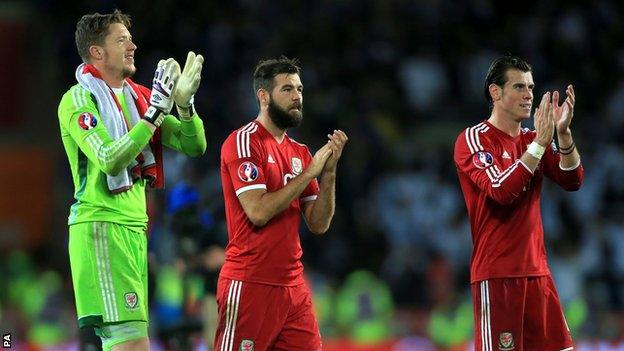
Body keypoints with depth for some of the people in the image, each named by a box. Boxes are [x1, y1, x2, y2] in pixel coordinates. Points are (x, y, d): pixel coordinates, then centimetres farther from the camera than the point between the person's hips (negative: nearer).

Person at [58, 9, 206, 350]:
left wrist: (184, 103, -8)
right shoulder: (79, 99, -7)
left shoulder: (137, 97, 15)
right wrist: (156, 111, -21)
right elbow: (110, 160, -21)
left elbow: (194, 145, 11)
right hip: (100, 228, -8)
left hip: (134, 229, 8)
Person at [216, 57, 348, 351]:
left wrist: (329, 171, -2)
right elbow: (258, 211, -18)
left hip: (293, 284, 7)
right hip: (250, 284, -7)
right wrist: (309, 172, -12)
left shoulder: (299, 152, 14)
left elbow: (319, 224, 11)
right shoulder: (243, 142, -7)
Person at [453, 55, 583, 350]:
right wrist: (540, 143, -20)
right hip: (497, 274, -7)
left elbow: (572, 181, 3)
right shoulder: (473, 139, -6)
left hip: (537, 270, 7)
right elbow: (501, 192, -20)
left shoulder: (532, 140, 15)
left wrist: (563, 133, -12)